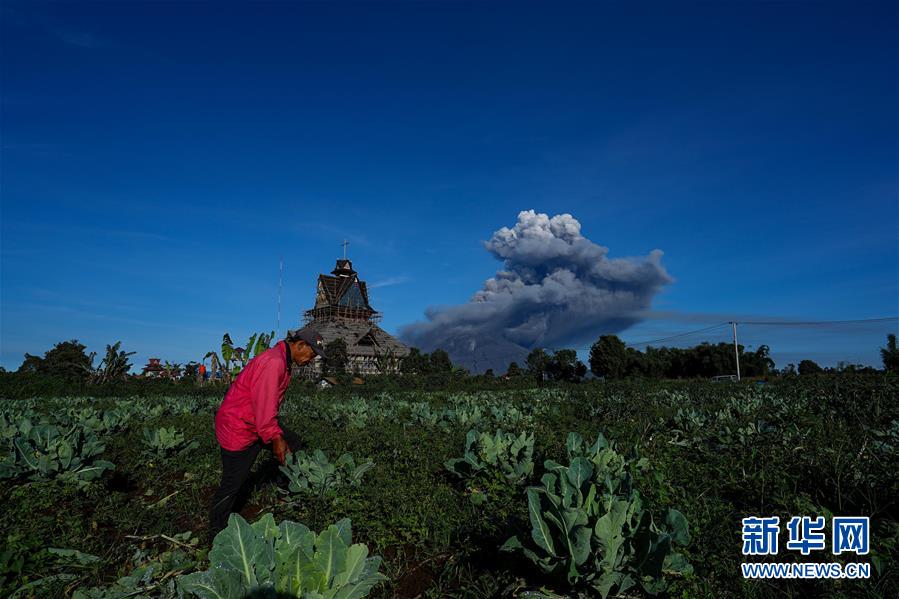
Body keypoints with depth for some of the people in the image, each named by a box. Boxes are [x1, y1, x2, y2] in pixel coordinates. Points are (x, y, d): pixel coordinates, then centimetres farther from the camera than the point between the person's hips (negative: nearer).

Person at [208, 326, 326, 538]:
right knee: (232, 484, 2)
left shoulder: (284, 362, 7)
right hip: (238, 428, -10)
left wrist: (278, 434, 11)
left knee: (293, 444, 10)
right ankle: (216, 532, 19)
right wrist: (275, 438, -19)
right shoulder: (273, 362, -26)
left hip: (256, 423, 10)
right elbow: (264, 405, -27)